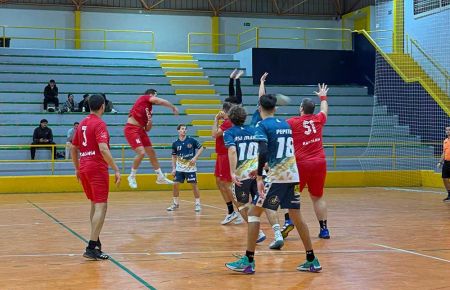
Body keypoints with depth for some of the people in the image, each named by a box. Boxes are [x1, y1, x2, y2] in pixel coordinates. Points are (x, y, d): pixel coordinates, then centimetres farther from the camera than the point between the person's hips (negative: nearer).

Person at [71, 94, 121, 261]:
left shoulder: (82, 124, 14)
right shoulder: (99, 124, -10)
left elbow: (73, 148, 20)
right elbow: (103, 149, -22)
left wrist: (77, 169, 30)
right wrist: (116, 170, -21)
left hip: (83, 168, 8)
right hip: (97, 168, -8)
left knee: (94, 204, 21)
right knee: (101, 206, -9)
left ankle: (95, 241, 29)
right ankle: (92, 248, -16)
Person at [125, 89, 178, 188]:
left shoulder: (148, 110, 18)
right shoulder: (144, 98, -3)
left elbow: (147, 129, 18)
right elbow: (160, 101, -15)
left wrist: (150, 123, -2)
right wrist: (173, 107, -4)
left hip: (140, 130, 9)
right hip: (131, 129, -9)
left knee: (152, 153, 12)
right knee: (141, 152, -19)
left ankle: (161, 177, 24)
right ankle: (132, 177, 1)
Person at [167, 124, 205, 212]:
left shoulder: (191, 140, -7)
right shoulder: (175, 144, -1)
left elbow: (201, 148, 0)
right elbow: (174, 156, 9)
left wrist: (195, 158, -11)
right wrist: (173, 168, 4)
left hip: (190, 167, -2)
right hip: (180, 168, 2)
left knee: (194, 184, -3)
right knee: (176, 184, -2)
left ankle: (198, 203, 9)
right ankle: (175, 203, 14)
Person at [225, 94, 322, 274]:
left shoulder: (262, 125, -5)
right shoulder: (285, 125, 14)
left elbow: (263, 152, -20)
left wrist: (259, 177, -17)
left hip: (276, 177, -6)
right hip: (293, 176, 6)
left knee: (254, 213, 2)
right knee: (296, 217, 13)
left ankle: (248, 261, -1)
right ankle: (312, 261, 14)